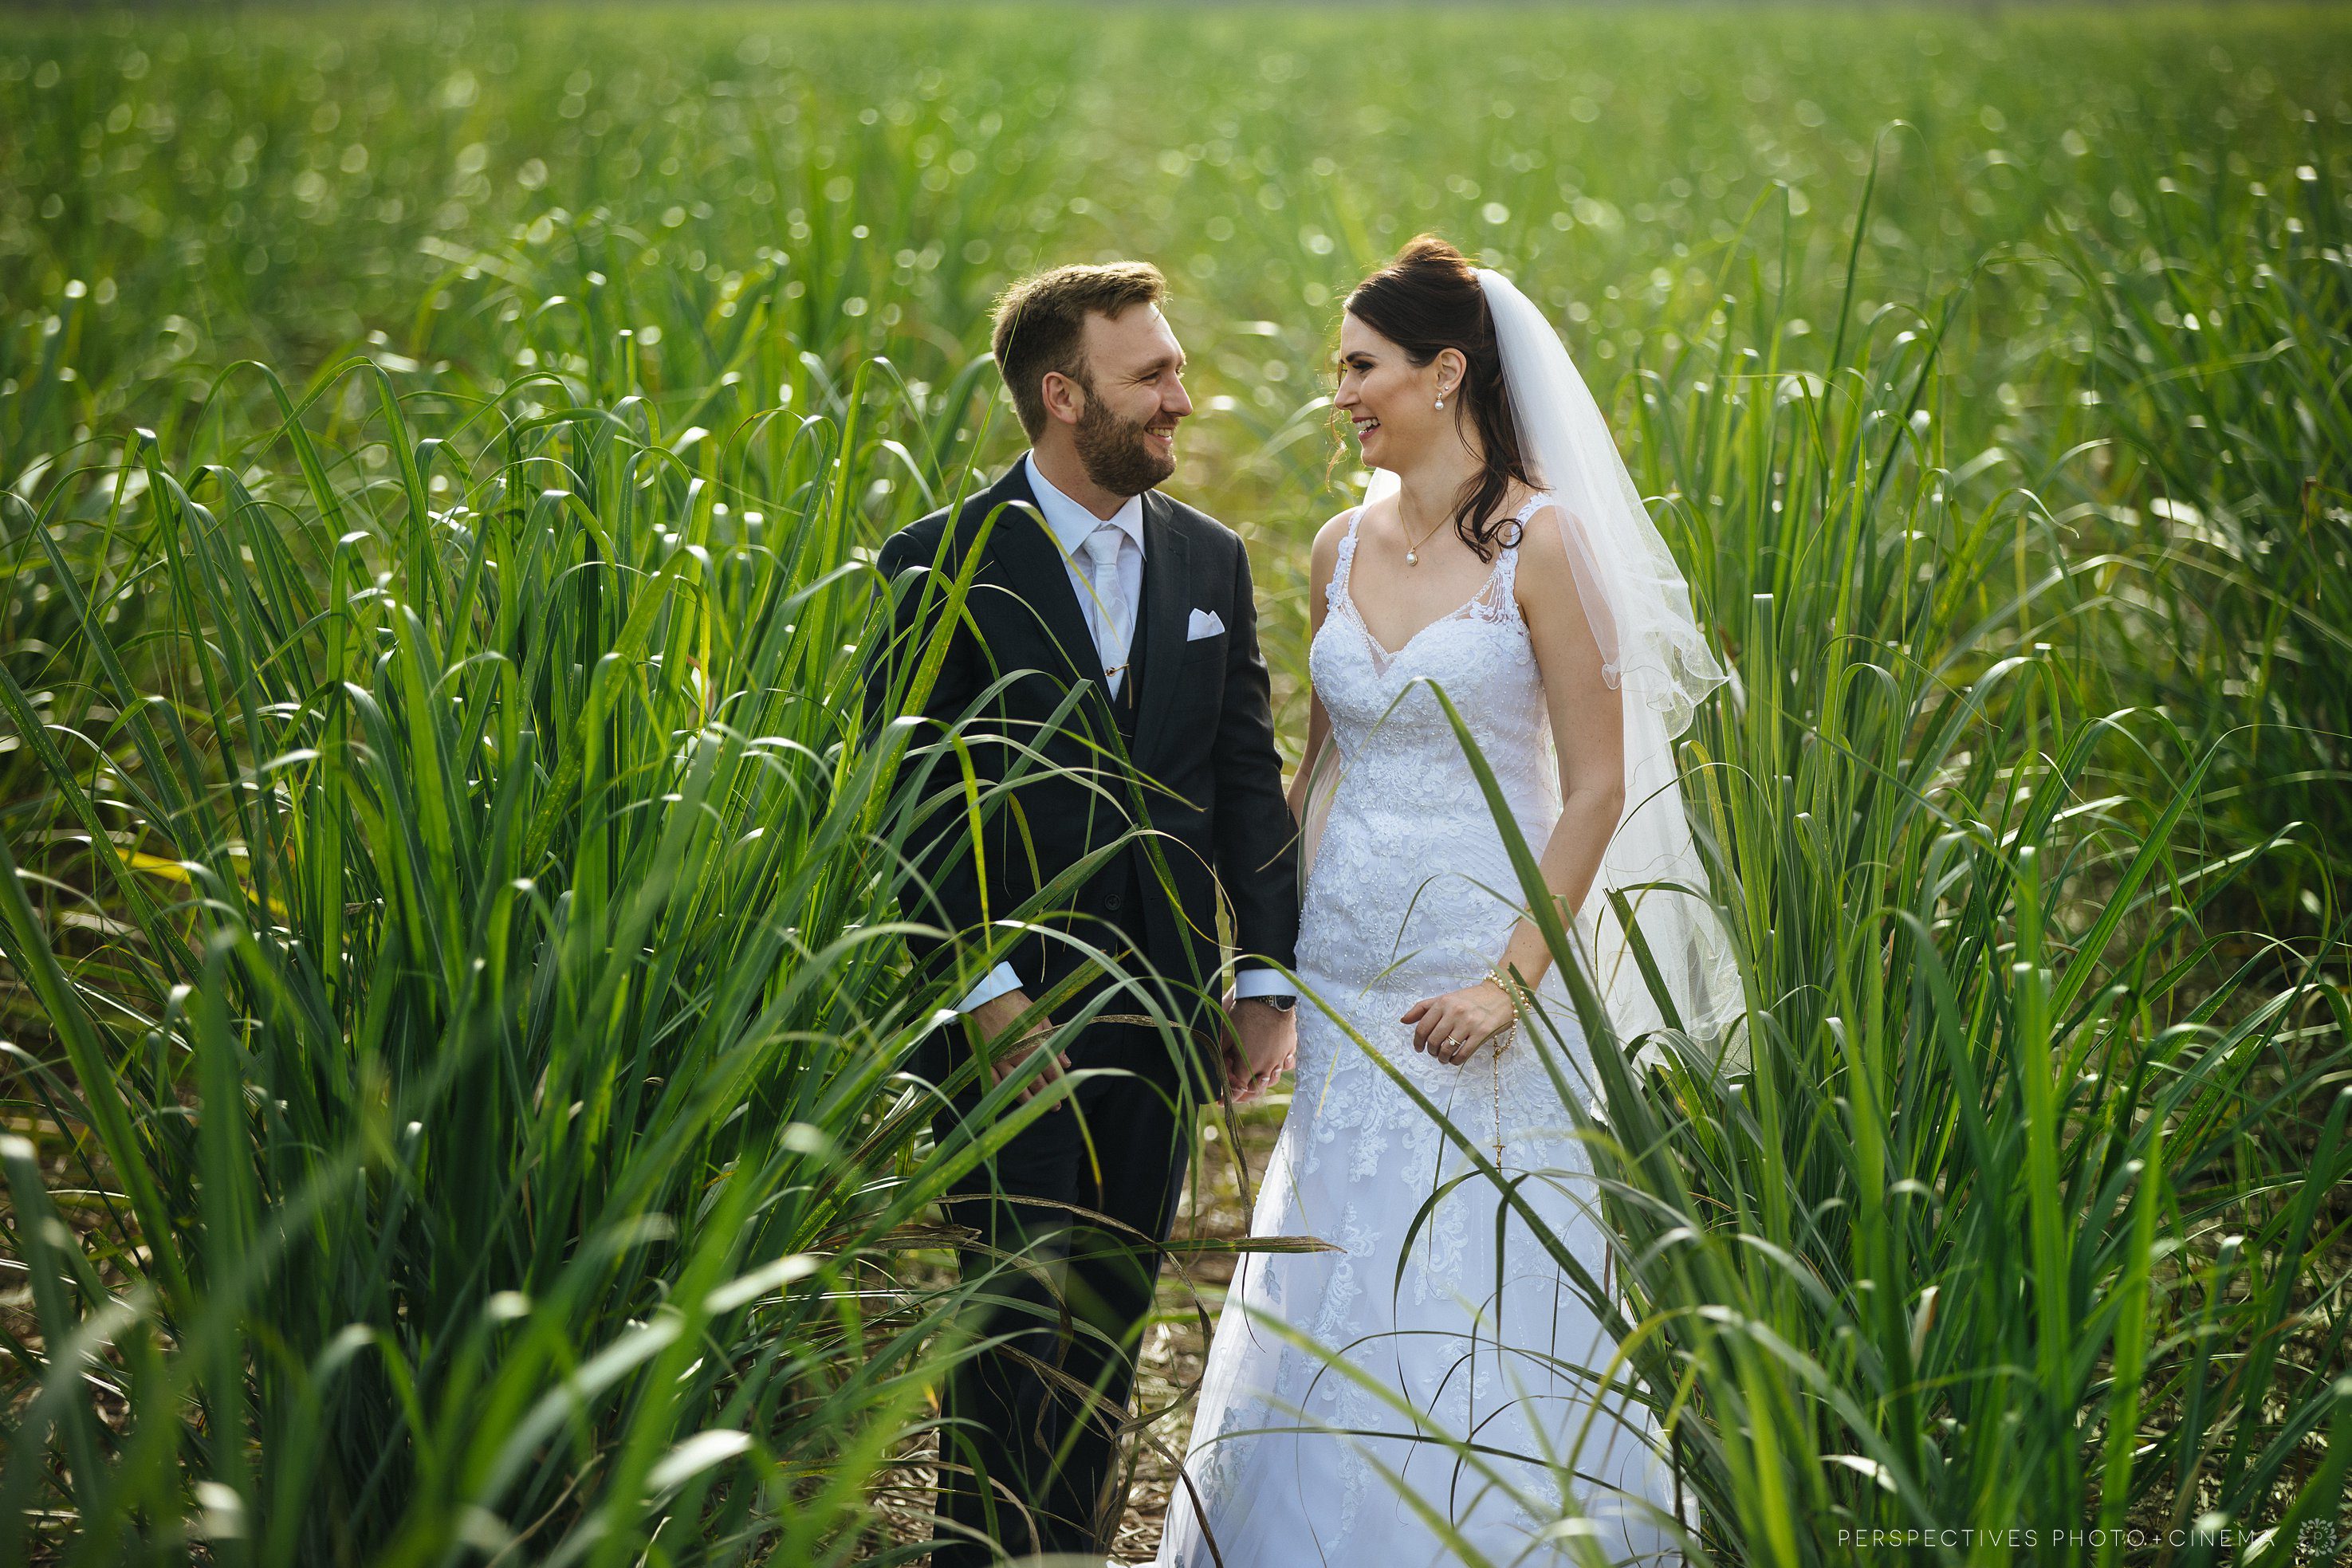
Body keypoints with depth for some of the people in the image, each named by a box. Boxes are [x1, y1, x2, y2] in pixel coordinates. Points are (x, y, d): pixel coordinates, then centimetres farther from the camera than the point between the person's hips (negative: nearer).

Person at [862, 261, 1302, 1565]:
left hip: (1162, 1015, 5)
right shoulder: (944, 565, -7)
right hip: (1014, 1016, -5)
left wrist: (1264, 978, 4)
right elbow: (905, 799, -9)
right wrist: (984, 991, -16)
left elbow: (1248, 776, 10)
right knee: (1023, 1320, -4)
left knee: (1112, 1322, 12)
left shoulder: (1211, 561, 8)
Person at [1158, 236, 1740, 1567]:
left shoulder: (1543, 543, -10)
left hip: (1480, 971, -5)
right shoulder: (1344, 548, 8)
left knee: (1484, 1297, 0)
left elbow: (1599, 784, -11)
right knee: (1337, 1296, 10)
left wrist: (1515, 979, -17)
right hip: (1348, 974, 6)